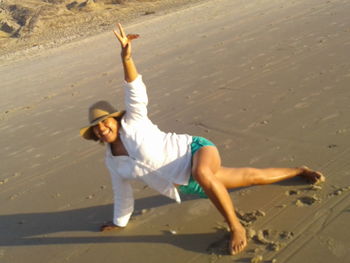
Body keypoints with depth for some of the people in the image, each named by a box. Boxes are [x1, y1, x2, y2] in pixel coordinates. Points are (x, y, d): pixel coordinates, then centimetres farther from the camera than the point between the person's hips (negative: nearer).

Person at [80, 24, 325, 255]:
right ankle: (300, 171, 39)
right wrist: (119, 222, 28)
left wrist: (126, 57, -45)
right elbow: (122, 193, 19)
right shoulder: (112, 161, 4)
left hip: (197, 149, -7)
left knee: (202, 174, -45)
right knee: (252, 177, 18)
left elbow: (136, 90, -29)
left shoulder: (132, 123, -14)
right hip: (190, 184, 7)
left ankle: (236, 226, -26)